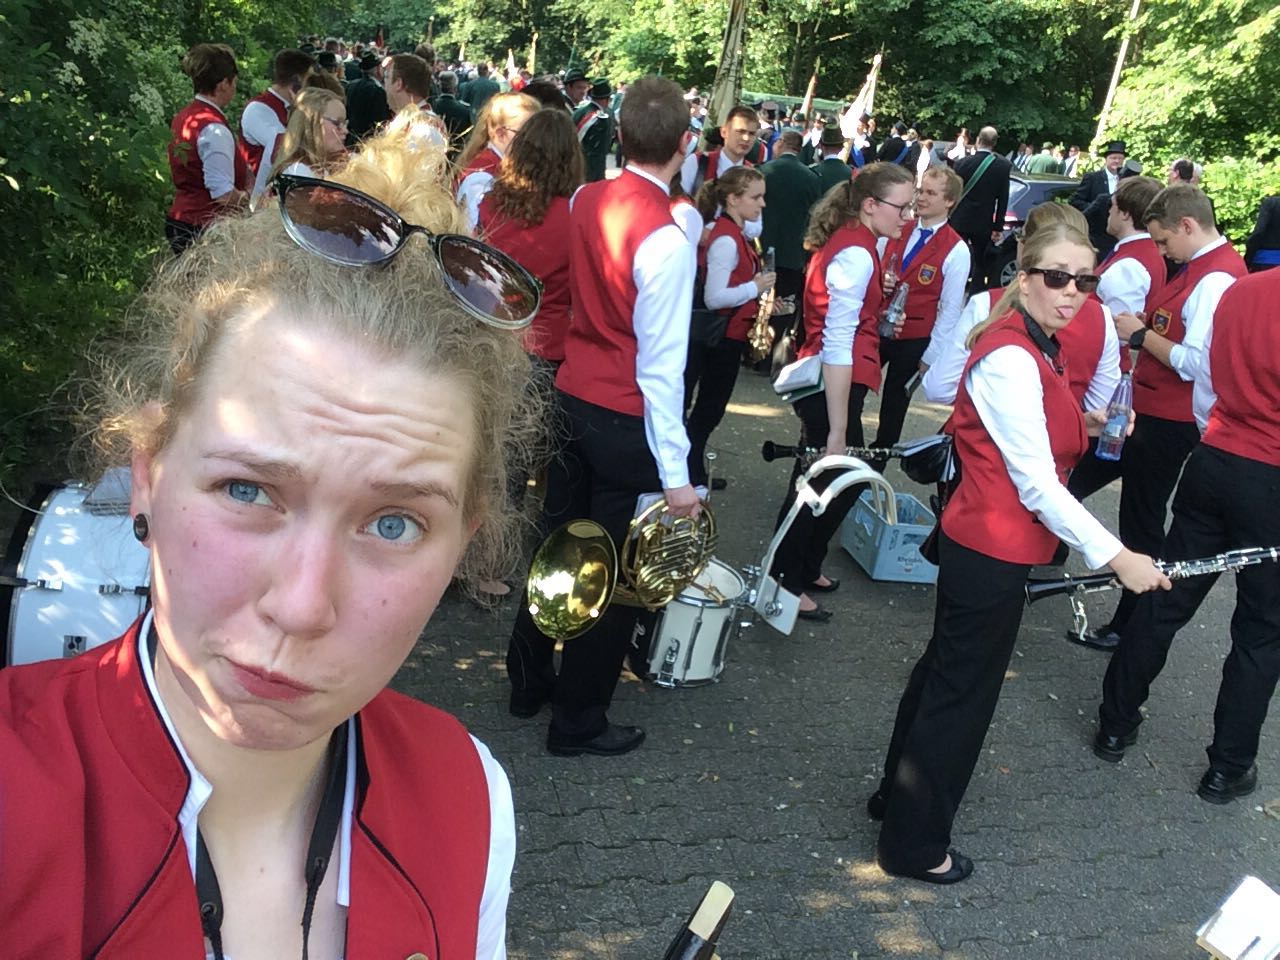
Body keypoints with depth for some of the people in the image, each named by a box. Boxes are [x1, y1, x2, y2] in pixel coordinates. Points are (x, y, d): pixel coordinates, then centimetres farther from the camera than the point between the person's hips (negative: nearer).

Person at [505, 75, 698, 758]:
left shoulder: (586, 201, 0)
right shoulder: (666, 241, -22)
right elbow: (661, 366, -22)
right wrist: (675, 473, -18)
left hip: (572, 397, 7)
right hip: (626, 422, -7)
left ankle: (528, 681, 41)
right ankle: (578, 722, 26)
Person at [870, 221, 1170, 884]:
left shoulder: (1034, 349, 9)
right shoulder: (1011, 359, -23)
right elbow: (1036, 484, -24)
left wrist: (1081, 424, 6)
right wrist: (1115, 557, -22)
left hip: (982, 544, 10)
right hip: (993, 552, -10)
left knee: (945, 672, 22)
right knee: (962, 692, 4)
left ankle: (899, 793, 41)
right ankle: (915, 843, 21)